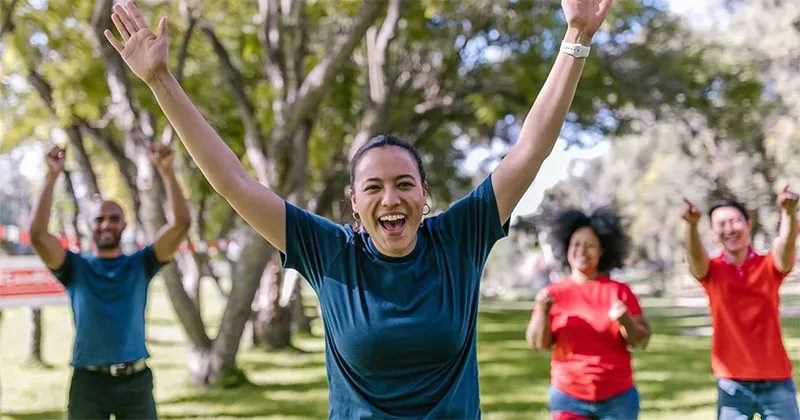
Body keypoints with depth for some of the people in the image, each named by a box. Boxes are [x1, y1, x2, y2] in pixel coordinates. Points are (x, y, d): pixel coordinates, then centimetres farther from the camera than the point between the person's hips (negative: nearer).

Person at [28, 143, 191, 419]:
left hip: (135, 381, 1)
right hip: (88, 381, 0)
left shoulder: (140, 265, 7)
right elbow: (38, 234, -10)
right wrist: (52, 177, -15)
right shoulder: (76, 268, 6)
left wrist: (167, 171, -12)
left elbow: (181, 224, -4)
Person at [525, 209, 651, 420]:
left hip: (617, 398, 1)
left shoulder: (620, 291, 0)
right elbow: (537, 344, -2)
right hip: (569, 398, -1)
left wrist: (626, 321, -20)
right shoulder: (552, 293, -1)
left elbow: (642, 340, 0)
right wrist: (542, 311, -19)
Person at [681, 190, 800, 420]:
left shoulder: (770, 266, 0)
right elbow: (696, 256, -24)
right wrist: (692, 224, -46)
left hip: (776, 379, 0)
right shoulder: (712, 271, -1)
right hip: (732, 382, 0)